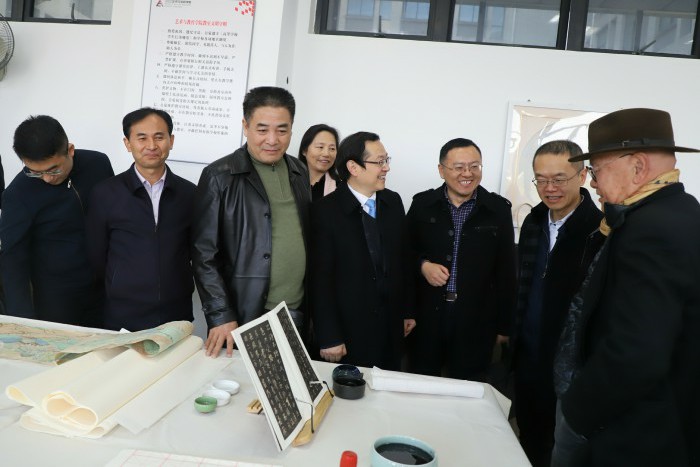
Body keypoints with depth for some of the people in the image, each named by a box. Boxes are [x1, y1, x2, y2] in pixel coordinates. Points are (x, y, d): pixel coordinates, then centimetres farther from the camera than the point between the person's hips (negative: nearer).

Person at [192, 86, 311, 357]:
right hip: (243, 319, -4)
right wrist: (221, 317, -12)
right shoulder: (219, 177, -8)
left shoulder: (300, 173, 7)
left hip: (297, 317, 4)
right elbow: (204, 254, -7)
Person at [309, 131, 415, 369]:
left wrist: (407, 311, 12)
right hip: (349, 331, -5)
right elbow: (321, 278, -13)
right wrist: (328, 338, -13)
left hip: (391, 327, 5)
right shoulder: (325, 210, -13)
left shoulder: (393, 202, 3)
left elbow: (402, 259, 9)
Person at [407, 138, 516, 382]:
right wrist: (422, 265, -12)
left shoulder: (499, 209, -2)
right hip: (427, 316, 1)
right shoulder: (422, 204, -1)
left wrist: (504, 325, 4)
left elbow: (506, 272, 2)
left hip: (476, 320, 0)